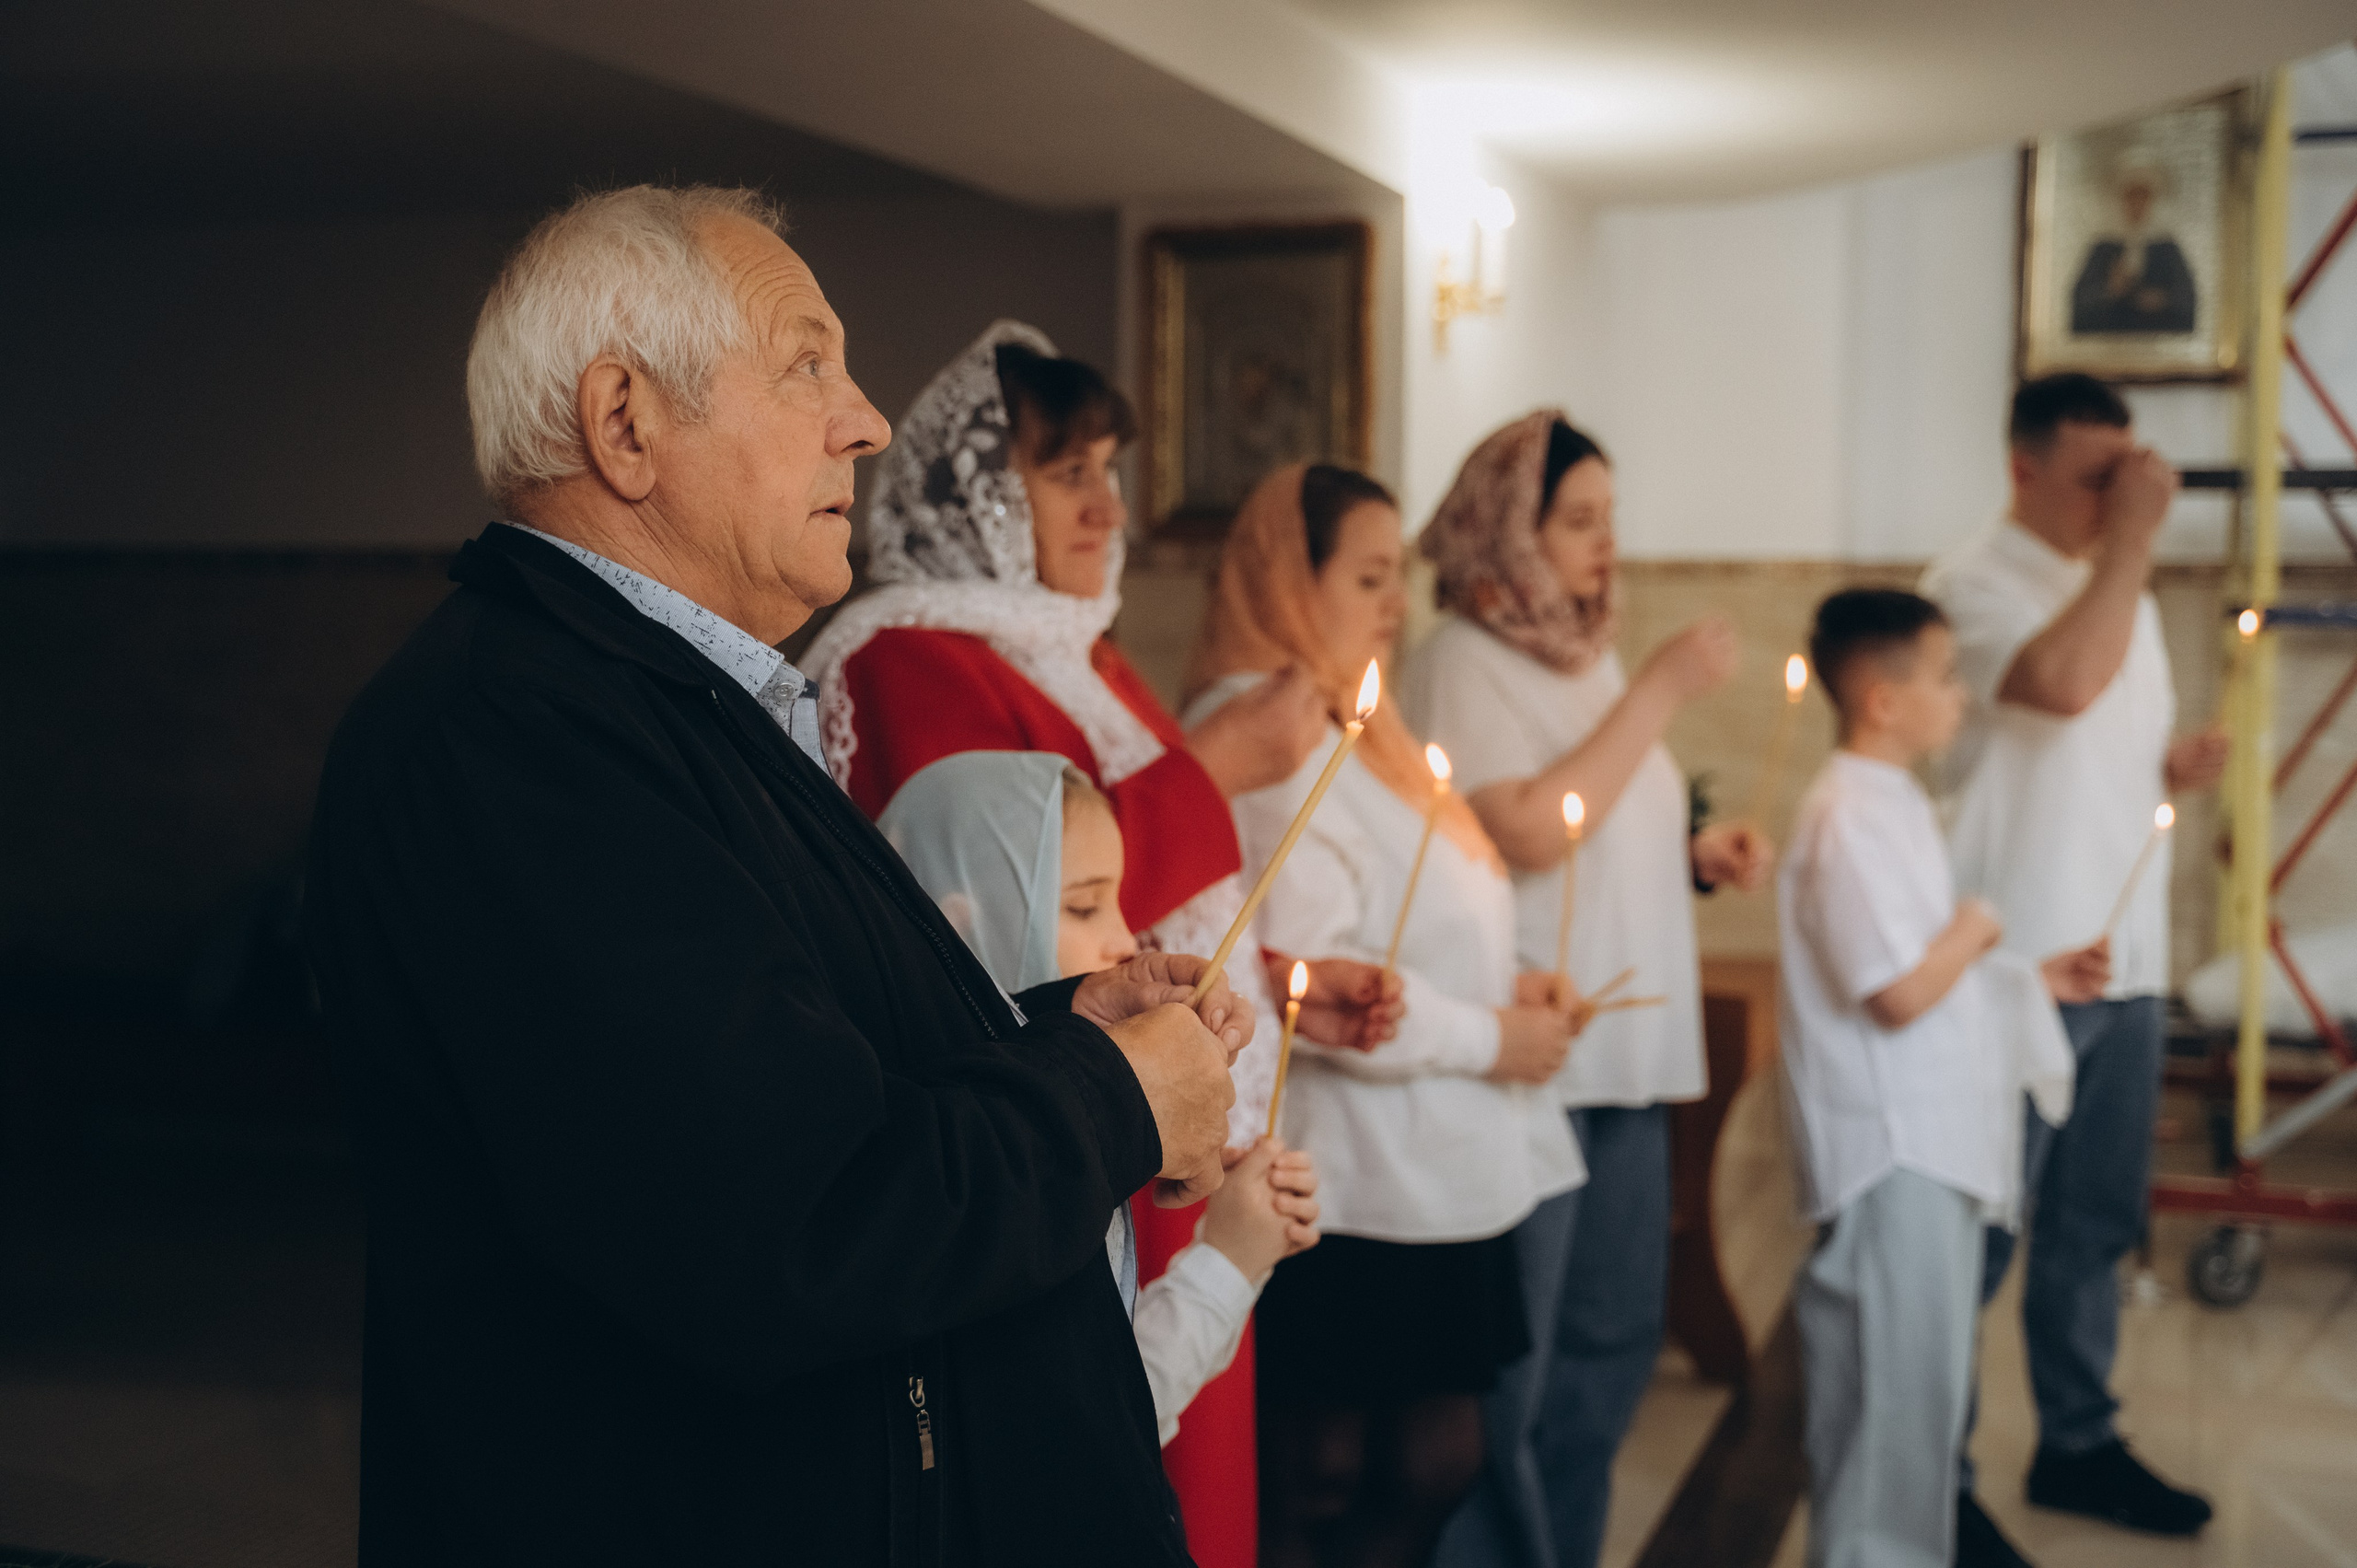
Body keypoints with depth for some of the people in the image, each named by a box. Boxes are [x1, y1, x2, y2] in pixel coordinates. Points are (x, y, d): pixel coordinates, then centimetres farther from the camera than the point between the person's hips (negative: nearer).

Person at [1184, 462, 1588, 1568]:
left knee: (1430, 1473, 16)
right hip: (1355, 1198, -10)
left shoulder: (1345, 730, 18)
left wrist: (1500, 992, 9)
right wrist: (1485, 1037, -14)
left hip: (1432, 1181, 11)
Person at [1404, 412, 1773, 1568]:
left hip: (1628, 1049, 8)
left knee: (1611, 1341, 15)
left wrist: (1698, 853, 4)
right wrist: (1662, 690, -18)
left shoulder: (1591, 654, 14)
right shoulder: (1462, 661, -11)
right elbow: (1528, 832, -22)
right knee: (1509, 1366, 0)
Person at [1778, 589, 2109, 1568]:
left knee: (1927, 1372, 18)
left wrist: (2037, 979, 13)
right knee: (1897, 1383, -2)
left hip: (1936, 1145, 10)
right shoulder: (1849, 819, -19)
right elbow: (1900, 993, -25)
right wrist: (1975, 935, -8)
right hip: (1891, 1155, -10)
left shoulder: (1892, 805, 13)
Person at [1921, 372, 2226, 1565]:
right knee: (1976, 1232, 0)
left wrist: (2179, 769, 3)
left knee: (2095, 1223, 16)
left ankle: (2078, 1444, 29)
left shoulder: (2120, 591, 16)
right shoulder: (1972, 581, -10)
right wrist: (2132, 536, -19)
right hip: (2014, 968, -8)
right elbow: (2062, 684, -29)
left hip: (2127, 963, 8)